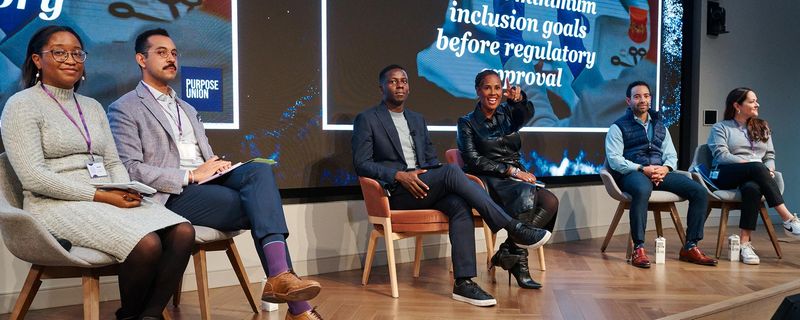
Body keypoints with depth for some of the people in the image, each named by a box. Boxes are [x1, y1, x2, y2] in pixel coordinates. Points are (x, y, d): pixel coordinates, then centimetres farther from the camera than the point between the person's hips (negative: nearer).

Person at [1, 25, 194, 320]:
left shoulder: (93, 107, 21)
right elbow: (33, 176, -11)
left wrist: (126, 191, -6)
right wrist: (100, 196, -16)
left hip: (110, 199, 6)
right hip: (59, 206, -6)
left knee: (183, 232, -22)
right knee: (146, 244, -31)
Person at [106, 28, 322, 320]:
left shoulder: (187, 109, 28)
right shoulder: (124, 109, 4)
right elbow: (130, 169, -9)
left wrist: (219, 166, 0)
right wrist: (190, 176, -16)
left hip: (207, 183, 6)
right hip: (173, 196, -6)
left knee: (258, 170, -26)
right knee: (260, 206, -24)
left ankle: (280, 276, -38)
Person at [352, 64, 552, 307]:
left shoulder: (417, 120, 22)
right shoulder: (367, 119, 3)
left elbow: (431, 158, 23)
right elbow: (361, 164, -5)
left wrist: (438, 179, -2)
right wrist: (399, 175, -20)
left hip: (422, 185, 6)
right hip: (396, 193, -6)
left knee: (460, 204, -28)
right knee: (452, 171, -30)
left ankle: (464, 282, -32)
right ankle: (514, 229, -28)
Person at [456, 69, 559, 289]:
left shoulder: (508, 113, 15)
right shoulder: (467, 123, 5)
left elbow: (528, 113, -9)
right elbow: (473, 160, -7)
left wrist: (520, 99, -34)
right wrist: (511, 170, -14)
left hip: (518, 177, 5)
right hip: (488, 181, -5)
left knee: (550, 202, -24)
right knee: (526, 196, -34)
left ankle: (508, 251, -18)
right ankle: (519, 262, -21)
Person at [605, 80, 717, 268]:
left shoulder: (660, 126, 24)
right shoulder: (618, 127, 5)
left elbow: (671, 155, 19)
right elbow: (614, 159, -6)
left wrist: (665, 168, -6)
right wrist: (643, 169, -18)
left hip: (660, 172, 6)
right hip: (632, 173, -5)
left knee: (699, 192, -14)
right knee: (642, 190, -41)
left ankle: (690, 247, -8)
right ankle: (638, 248, -34)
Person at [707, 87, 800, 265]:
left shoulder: (762, 127, 25)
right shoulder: (721, 128, 11)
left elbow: (770, 156, 17)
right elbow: (721, 155, -5)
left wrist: (768, 170, -8)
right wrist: (752, 165, -17)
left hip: (754, 176, 3)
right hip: (725, 176, -3)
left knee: (752, 187, -37)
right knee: (757, 167, -36)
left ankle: (745, 242, -41)